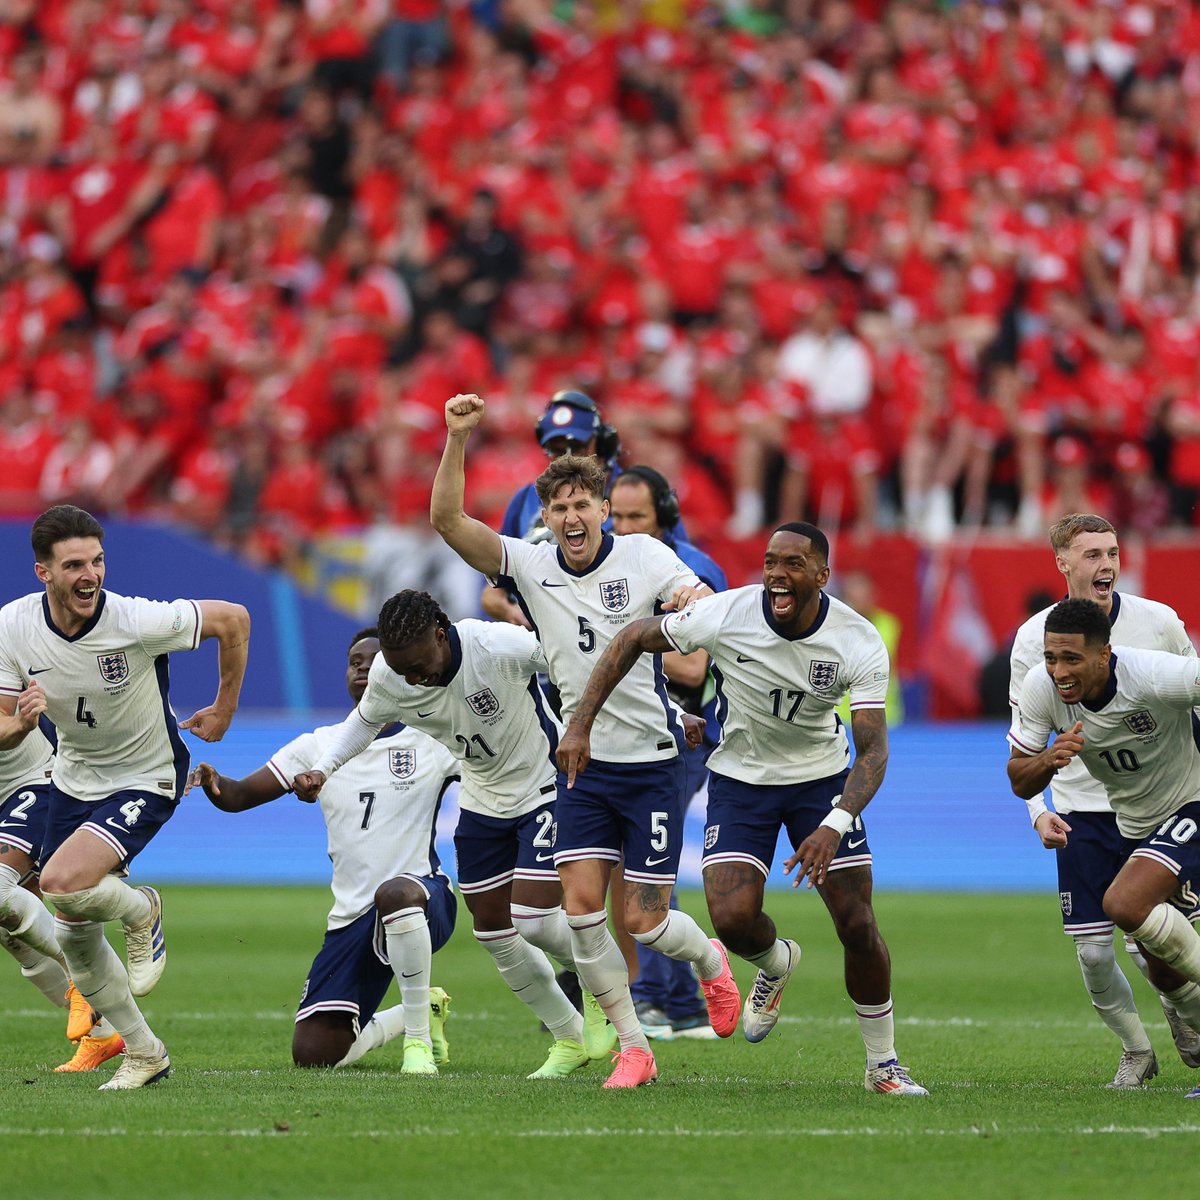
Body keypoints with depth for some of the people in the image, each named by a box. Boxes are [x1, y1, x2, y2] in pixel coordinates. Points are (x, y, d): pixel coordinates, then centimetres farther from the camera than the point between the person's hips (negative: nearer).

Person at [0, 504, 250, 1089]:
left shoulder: (138, 620, -27)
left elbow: (233, 618, -12)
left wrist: (223, 711, -2)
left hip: (146, 778, -5)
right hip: (73, 778, 5)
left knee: (62, 883, -28)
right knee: (73, 935, 6)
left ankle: (141, 911, 5)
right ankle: (144, 1052, 25)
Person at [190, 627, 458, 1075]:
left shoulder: (432, 740, 1)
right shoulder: (320, 745, 10)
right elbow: (242, 795, 8)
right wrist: (213, 784, -14)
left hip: (423, 898, -5)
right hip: (351, 916, 5)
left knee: (395, 893, -44)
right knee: (313, 1053, -4)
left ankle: (418, 1038, -24)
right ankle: (420, 1011, 27)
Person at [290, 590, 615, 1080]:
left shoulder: (501, 648, -33)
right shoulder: (387, 677, -17)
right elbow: (364, 721, 7)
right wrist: (321, 768, -11)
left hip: (544, 786, -6)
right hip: (481, 802, 6)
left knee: (532, 920, -17)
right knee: (493, 934, 5)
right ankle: (571, 1040, 22)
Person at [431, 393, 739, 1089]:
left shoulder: (645, 558, -5)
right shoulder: (530, 564, 0)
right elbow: (448, 520, -9)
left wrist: (694, 603, -37)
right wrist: (458, 437, -21)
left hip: (653, 759, -3)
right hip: (583, 763, 3)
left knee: (643, 922, -2)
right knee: (581, 906, -11)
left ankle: (711, 960, 33)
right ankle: (633, 1048, 2)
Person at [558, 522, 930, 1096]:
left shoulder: (859, 643, -23)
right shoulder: (725, 615, -23)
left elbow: (873, 749, -26)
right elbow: (632, 639, -8)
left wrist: (834, 825, -42)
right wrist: (580, 725, -13)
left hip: (821, 777, 0)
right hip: (740, 779, 0)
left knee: (857, 925, -8)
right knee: (733, 918, -18)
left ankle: (883, 1065, 12)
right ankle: (777, 964, 21)